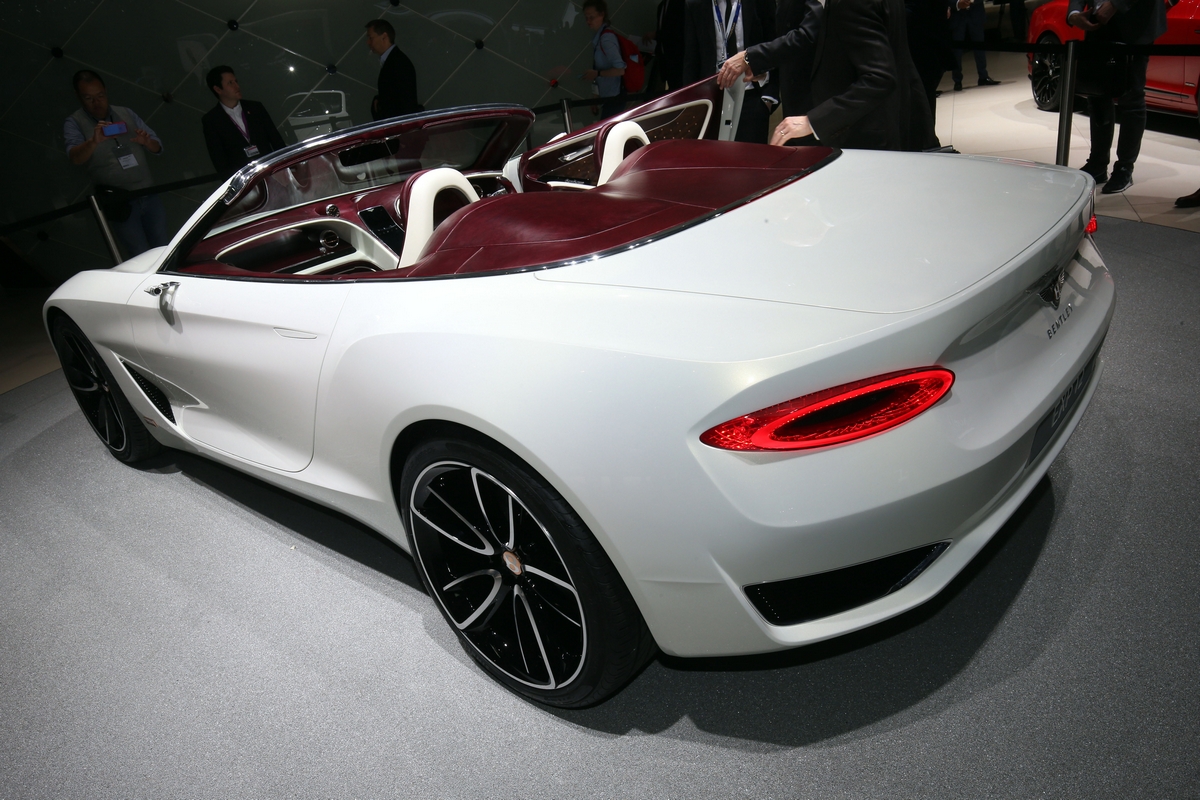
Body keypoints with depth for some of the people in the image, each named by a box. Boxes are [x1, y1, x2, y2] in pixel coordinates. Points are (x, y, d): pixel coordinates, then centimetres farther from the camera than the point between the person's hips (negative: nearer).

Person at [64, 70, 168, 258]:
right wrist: (93, 142, -38)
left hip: (149, 195, 3)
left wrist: (146, 141, -15)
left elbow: (158, 148, 9)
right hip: (119, 203, -3)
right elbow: (75, 157, -17)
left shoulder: (126, 113, 10)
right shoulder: (74, 123, 0)